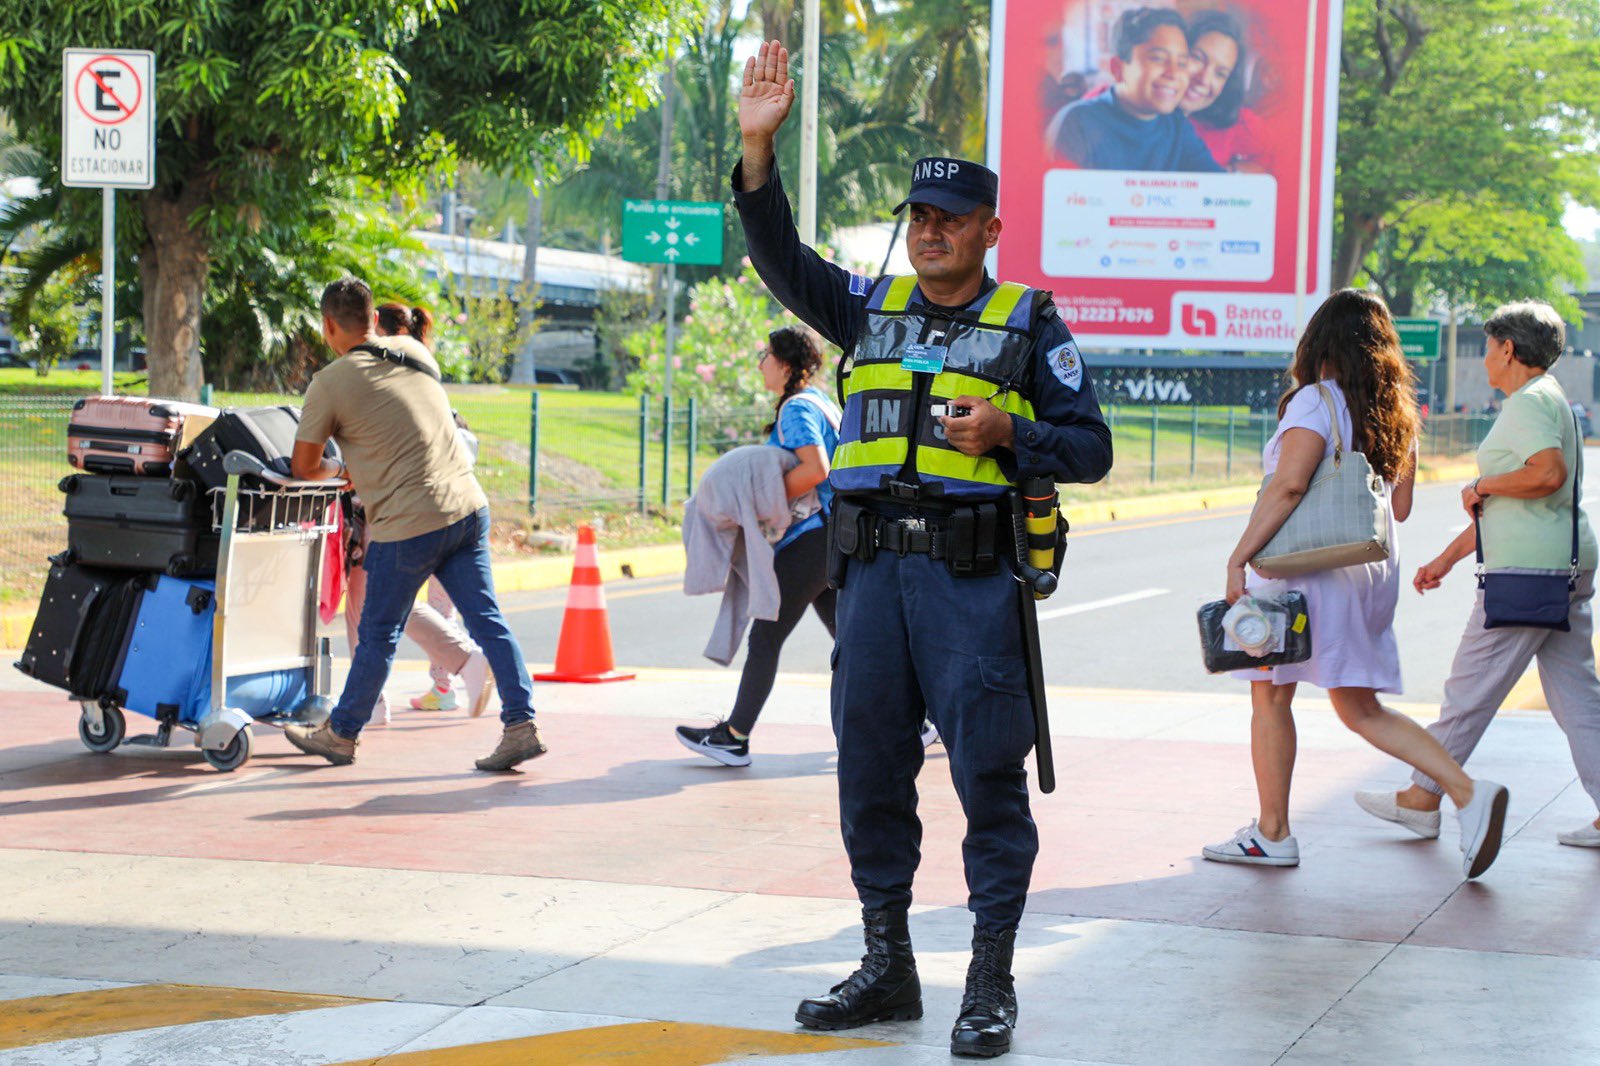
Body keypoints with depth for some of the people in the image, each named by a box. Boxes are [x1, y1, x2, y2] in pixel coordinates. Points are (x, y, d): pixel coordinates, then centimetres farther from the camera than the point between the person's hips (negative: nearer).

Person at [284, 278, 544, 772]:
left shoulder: (330, 383, -6)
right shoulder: (415, 352, 12)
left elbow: (303, 465, 3)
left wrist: (334, 470, 25)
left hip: (409, 524, -5)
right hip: (468, 506, 5)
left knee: (378, 634, 9)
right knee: (487, 620, 6)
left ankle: (340, 733, 24)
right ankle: (521, 726, 0)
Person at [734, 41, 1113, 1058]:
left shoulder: (1028, 325, 4)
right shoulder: (871, 309, 15)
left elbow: (1091, 447, 4)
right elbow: (782, 259, 4)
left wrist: (1006, 433, -14)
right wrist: (759, 147, -7)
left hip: (973, 579, -4)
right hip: (872, 571, 4)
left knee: (988, 774, -5)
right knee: (871, 771, 9)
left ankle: (992, 981, 3)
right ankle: (887, 965, 21)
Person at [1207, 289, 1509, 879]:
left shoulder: (1316, 401, -11)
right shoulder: (1397, 413, 10)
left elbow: (1289, 485, -22)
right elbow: (1400, 508, 13)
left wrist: (1238, 559, -20)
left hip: (1310, 568, -7)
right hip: (1374, 572, 7)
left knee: (1270, 697, 7)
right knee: (1361, 710, 11)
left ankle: (1272, 835, 11)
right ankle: (1468, 794, -4)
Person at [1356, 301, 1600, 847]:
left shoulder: (1530, 402, -10)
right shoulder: (1549, 401, 21)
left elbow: (1549, 473, -29)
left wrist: (1482, 485, -13)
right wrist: (1447, 558, 27)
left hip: (1527, 567, -10)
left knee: (1472, 687, 0)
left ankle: (1421, 799, 9)